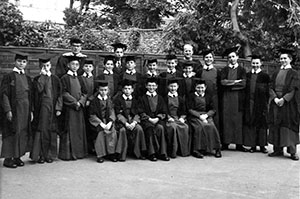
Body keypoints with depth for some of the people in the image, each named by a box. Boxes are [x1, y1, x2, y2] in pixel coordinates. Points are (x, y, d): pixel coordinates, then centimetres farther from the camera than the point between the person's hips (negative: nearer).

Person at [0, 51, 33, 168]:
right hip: (14, 109, -6)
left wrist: (31, 111, 9)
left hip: (25, 110, 6)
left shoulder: (27, 78, 14)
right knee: (12, 133, -4)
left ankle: (17, 157, 15)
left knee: (23, 133, 6)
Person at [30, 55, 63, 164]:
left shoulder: (55, 79, 9)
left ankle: (50, 155, 12)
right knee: (41, 130, -5)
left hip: (52, 108, 2)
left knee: (51, 132, 4)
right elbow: (38, 89, -17)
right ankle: (40, 155, 2)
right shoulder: (37, 79, 4)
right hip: (41, 108, -2)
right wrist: (43, 75, -12)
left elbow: (59, 95, 6)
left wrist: (58, 108, -3)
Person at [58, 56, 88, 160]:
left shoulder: (79, 78, 16)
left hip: (79, 108, 6)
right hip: (69, 108, -6)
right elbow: (64, 93, -10)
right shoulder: (65, 78, -2)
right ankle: (67, 154, 0)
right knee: (69, 131, -4)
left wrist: (81, 102, -6)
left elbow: (84, 93, 13)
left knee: (80, 130, 6)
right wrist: (75, 102, -14)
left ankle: (79, 152, 13)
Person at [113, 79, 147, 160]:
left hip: (132, 121, 3)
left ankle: (138, 152, -17)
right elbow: (118, 114, -5)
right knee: (123, 130, -34)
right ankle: (122, 155, -26)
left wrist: (134, 122, -14)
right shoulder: (118, 99, 3)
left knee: (139, 129, -26)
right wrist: (126, 123, -18)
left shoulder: (134, 100, 15)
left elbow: (136, 114, 7)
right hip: (121, 121, -3)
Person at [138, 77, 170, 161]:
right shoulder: (142, 98, 14)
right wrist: (149, 119, -11)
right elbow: (141, 112, 4)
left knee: (160, 128, -33)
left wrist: (157, 118, -8)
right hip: (146, 120, -1)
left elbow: (163, 112, 12)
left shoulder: (160, 98, 19)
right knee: (150, 128, -35)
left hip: (157, 119, 1)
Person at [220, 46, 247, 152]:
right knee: (226, 119, -3)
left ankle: (239, 144, 0)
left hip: (238, 98, 0)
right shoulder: (224, 70, 13)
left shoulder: (242, 70, 11)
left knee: (238, 120, -2)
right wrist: (236, 81, -6)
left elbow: (243, 84, -3)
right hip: (226, 98, 0)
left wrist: (229, 83, -4)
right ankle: (225, 143, -1)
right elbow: (222, 82, -4)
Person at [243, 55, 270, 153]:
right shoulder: (247, 75, 10)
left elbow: (267, 91, -3)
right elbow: (245, 89, 11)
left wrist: (266, 103, -10)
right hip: (249, 103, 3)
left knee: (261, 123, 3)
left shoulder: (265, 76, -1)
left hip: (260, 103, -3)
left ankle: (262, 145, 11)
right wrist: (246, 100, 3)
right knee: (250, 123, 3)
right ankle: (252, 145, 10)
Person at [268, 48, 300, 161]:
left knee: (289, 126, -4)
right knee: (276, 126, 4)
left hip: (288, 103, -5)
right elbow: (271, 88, 7)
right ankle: (278, 149, 11)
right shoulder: (276, 74, 14)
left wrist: (284, 99, -18)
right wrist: (275, 98, -10)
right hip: (276, 102, 5)